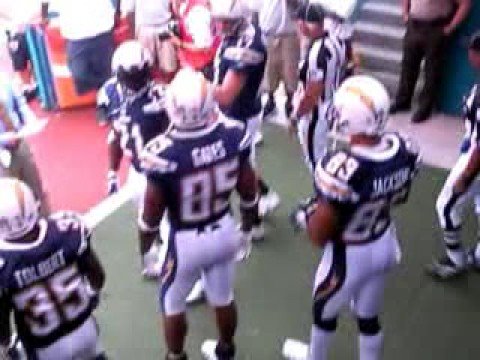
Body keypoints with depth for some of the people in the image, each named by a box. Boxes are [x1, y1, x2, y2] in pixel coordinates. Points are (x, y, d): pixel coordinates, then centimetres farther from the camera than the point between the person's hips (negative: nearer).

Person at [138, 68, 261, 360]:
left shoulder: (163, 153, -29)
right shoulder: (233, 134, -17)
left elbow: (152, 216, -16)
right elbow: (249, 191, -3)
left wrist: (146, 250, 5)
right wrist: (247, 228, 16)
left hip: (186, 240, -4)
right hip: (224, 231, 4)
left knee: (172, 305, 24)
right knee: (223, 298, 27)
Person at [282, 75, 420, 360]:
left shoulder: (341, 168, -38)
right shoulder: (405, 149, -17)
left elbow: (319, 235, -26)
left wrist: (311, 212, -7)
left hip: (350, 255, -5)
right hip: (386, 245, 5)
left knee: (324, 313, 26)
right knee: (369, 317, 27)